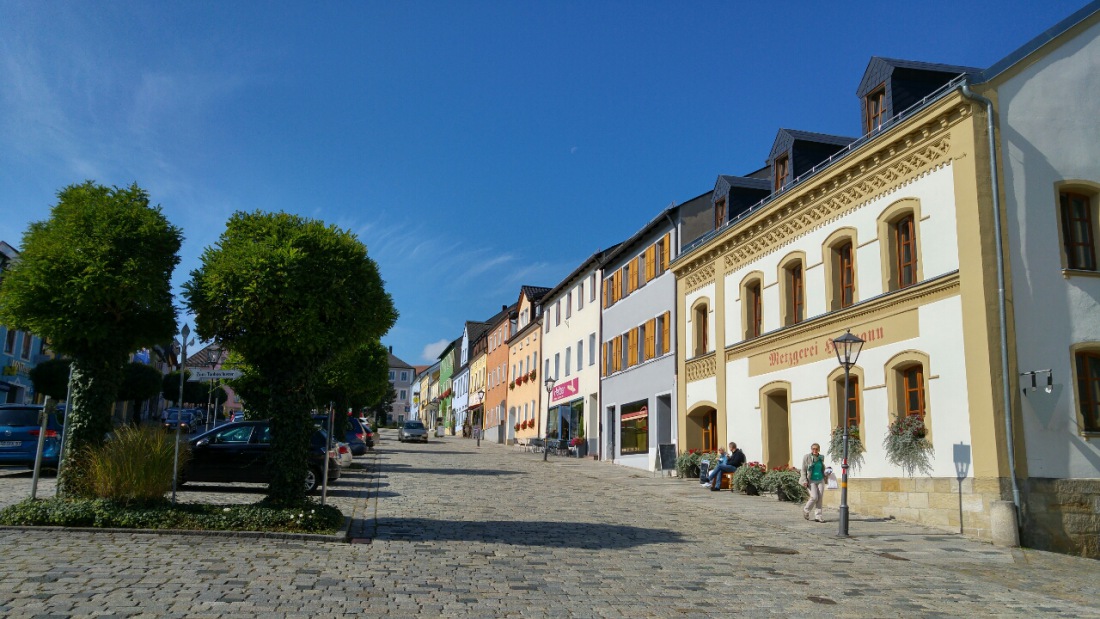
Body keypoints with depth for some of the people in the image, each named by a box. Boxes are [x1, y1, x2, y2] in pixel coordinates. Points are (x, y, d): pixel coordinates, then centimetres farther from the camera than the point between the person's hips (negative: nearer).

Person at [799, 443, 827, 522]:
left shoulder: (821, 457, 8)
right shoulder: (807, 457, -5)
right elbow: (803, 470, -5)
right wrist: (804, 481, -12)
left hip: (820, 480, 4)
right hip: (811, 481, -4)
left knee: (820, 498, -2)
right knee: (814, 497, -14)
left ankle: (818, 516, 4)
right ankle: (806, 510, 12)